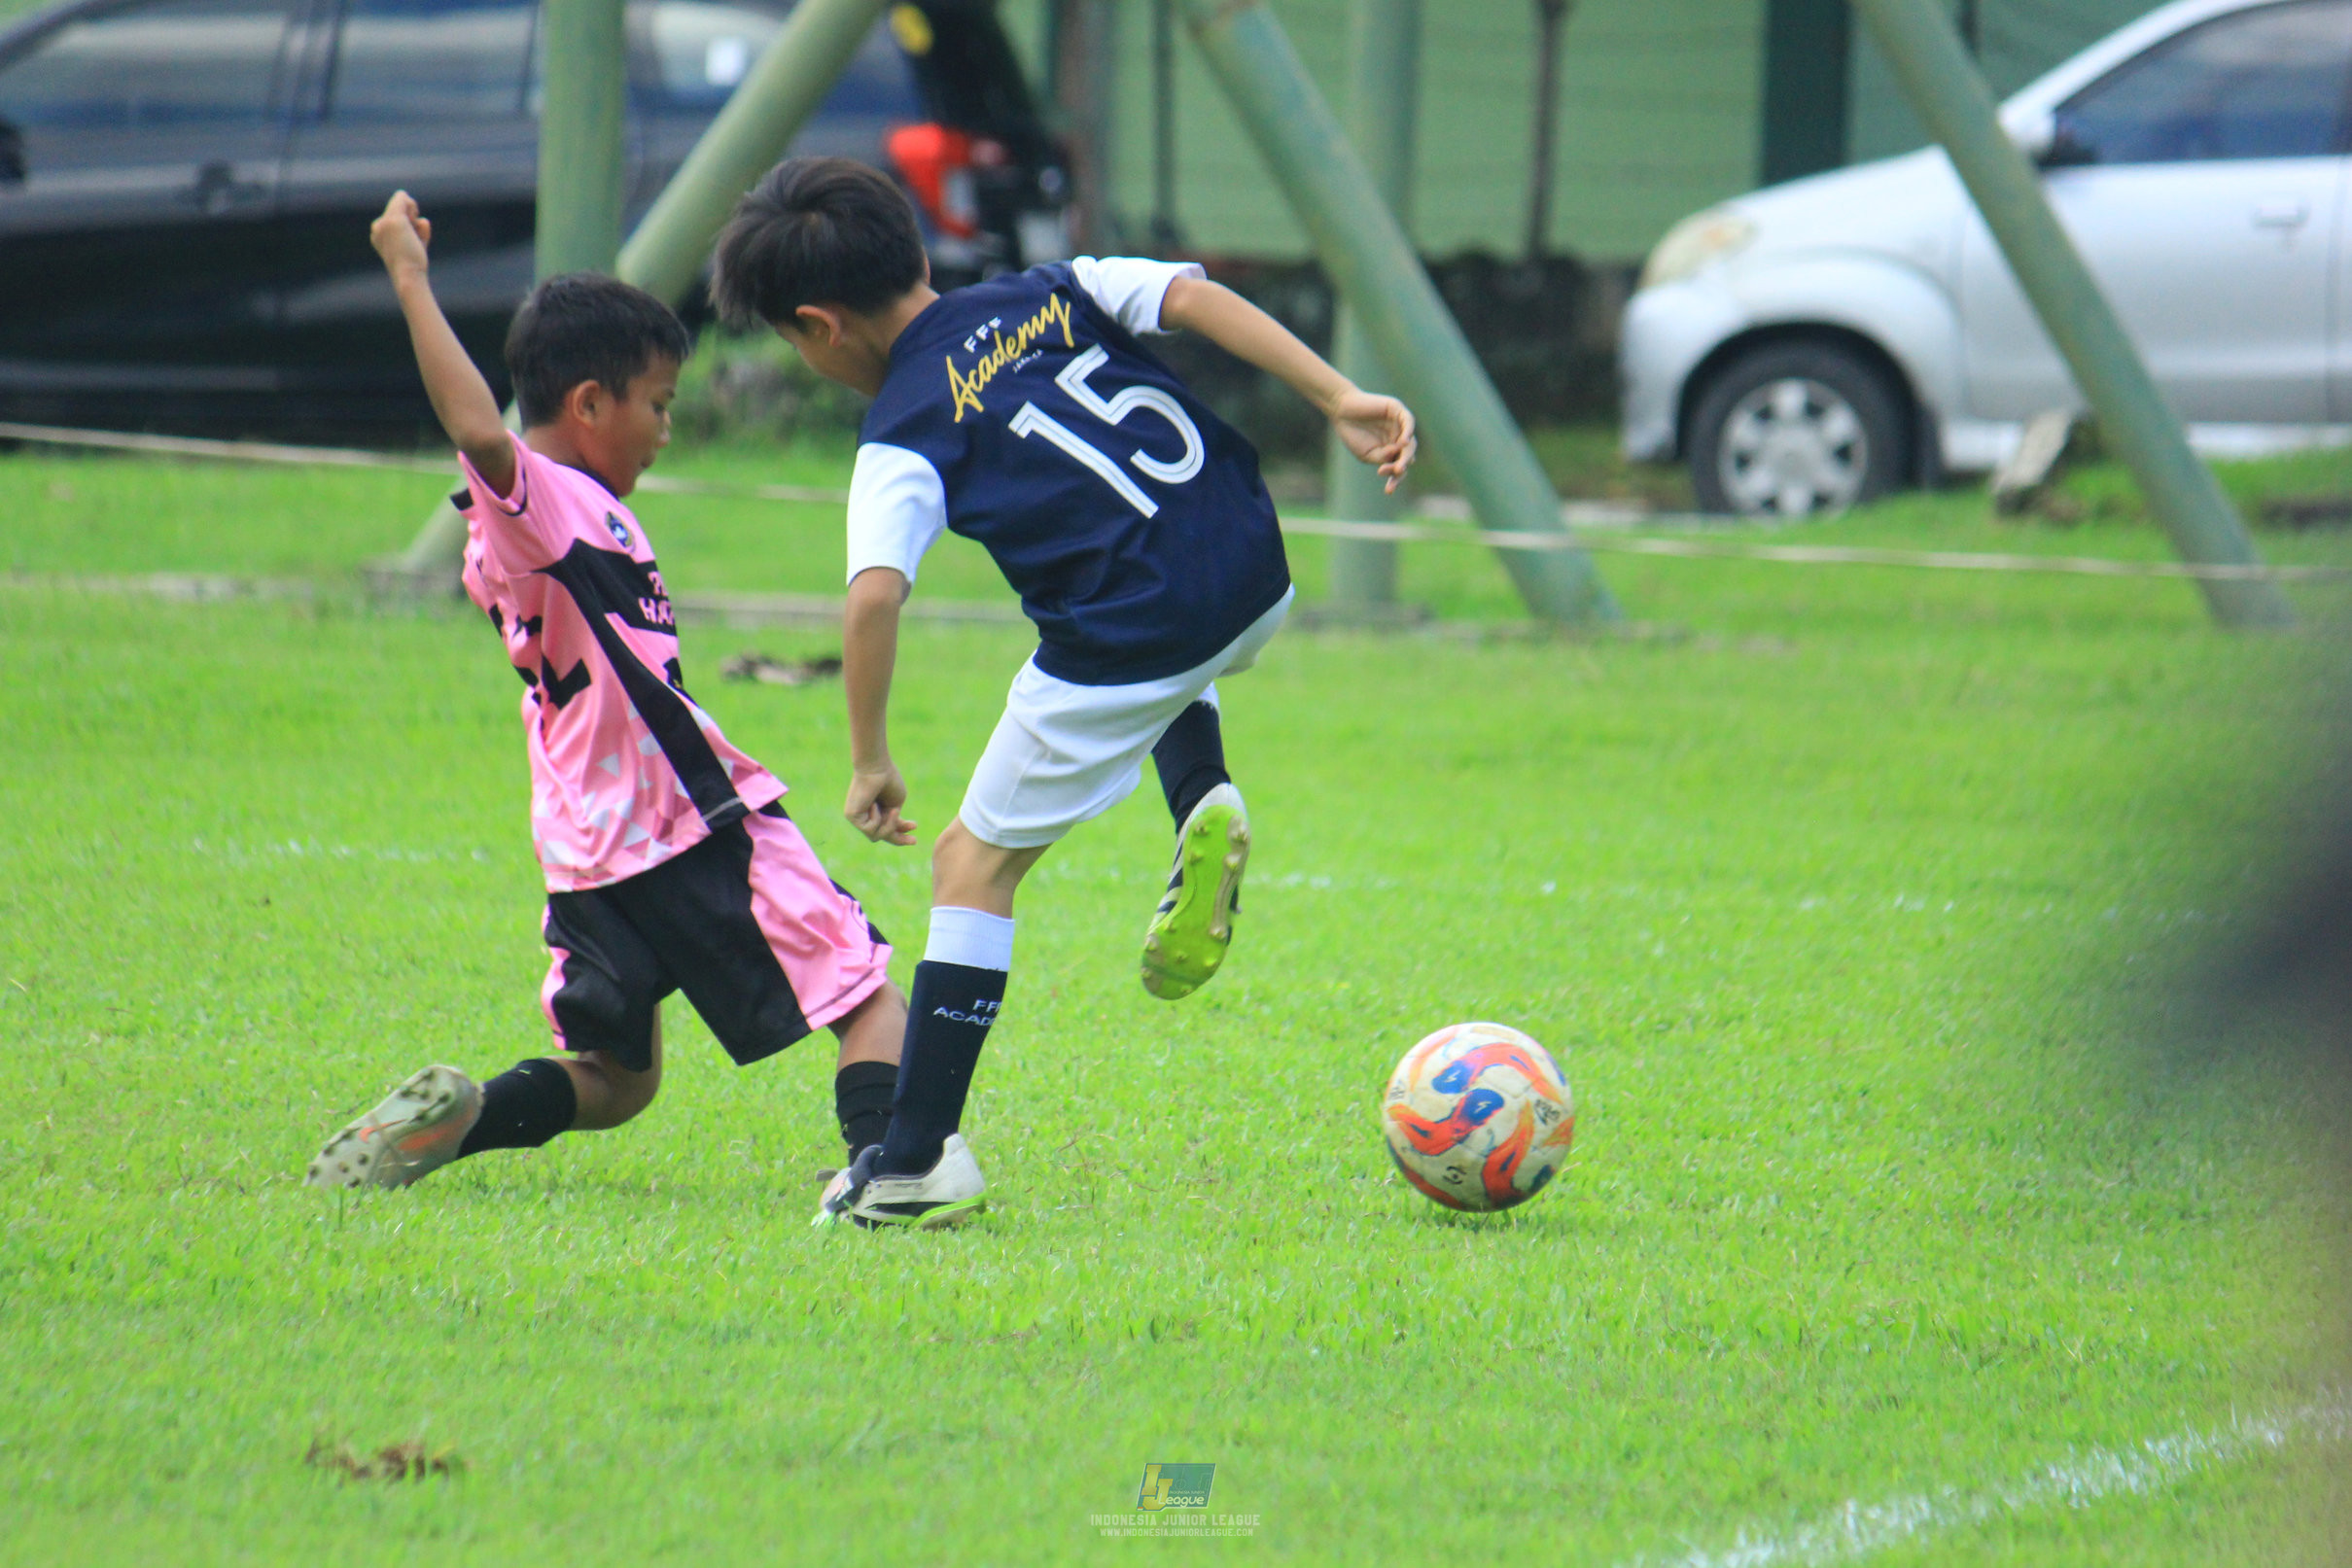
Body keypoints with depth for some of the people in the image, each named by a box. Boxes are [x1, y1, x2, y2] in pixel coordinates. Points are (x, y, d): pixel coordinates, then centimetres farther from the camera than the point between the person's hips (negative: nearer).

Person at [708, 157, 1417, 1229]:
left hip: (1124, 640, -6)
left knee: (975, 863, 8)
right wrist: (1341, 399, -3)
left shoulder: (902, 434, -1)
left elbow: (874, 596, -15)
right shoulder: (1057, 290, 15)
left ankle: (916, 1159, 4)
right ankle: (1202, 807, 14)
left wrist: (870, 763, -6)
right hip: (1258, 584, 6)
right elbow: (1193, 297, 1)